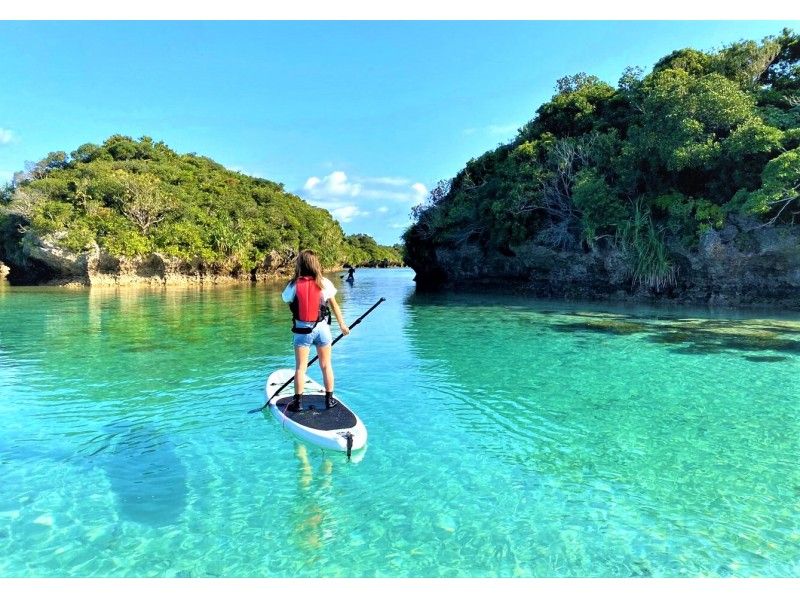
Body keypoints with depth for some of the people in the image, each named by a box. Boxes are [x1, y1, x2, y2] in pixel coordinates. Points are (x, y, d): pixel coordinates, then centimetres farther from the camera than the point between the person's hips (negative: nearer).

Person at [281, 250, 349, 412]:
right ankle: (329, 399, 20)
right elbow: (334, 305, 2)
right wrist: (342, 324, 12)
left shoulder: (294, 285, -9)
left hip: (302, 330, -1)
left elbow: (286, 299, 8)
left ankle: (298, 402, 9)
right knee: (326, 365, 12)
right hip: (322, 328, 1)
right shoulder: (324, 283, -5)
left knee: (300, 367, 6)